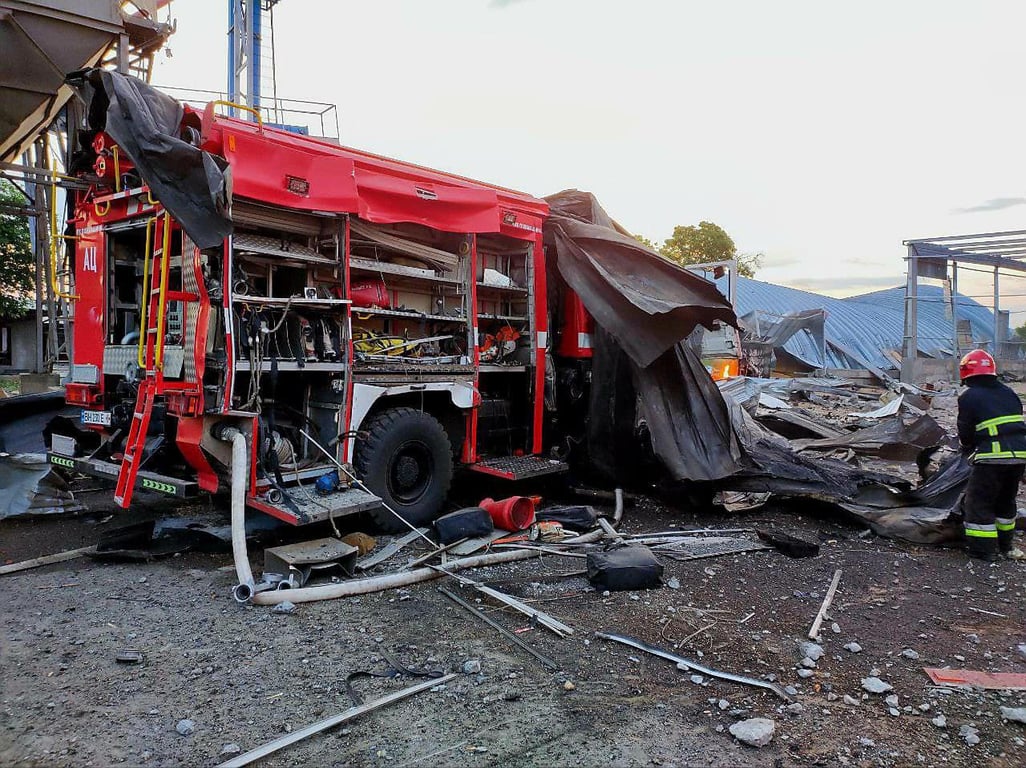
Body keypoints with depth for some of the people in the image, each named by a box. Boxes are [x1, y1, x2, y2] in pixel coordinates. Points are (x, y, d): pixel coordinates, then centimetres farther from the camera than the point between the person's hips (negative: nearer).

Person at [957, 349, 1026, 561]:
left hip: (993, 456, -7)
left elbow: (966, 432, -1)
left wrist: (968, 450, 18)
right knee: (1006, 500, 23)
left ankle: (983, 548, 5)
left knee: (979, 501, 4)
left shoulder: (969, 396, -3)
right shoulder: (1008, 393, 17)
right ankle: (1005, 544, 34)